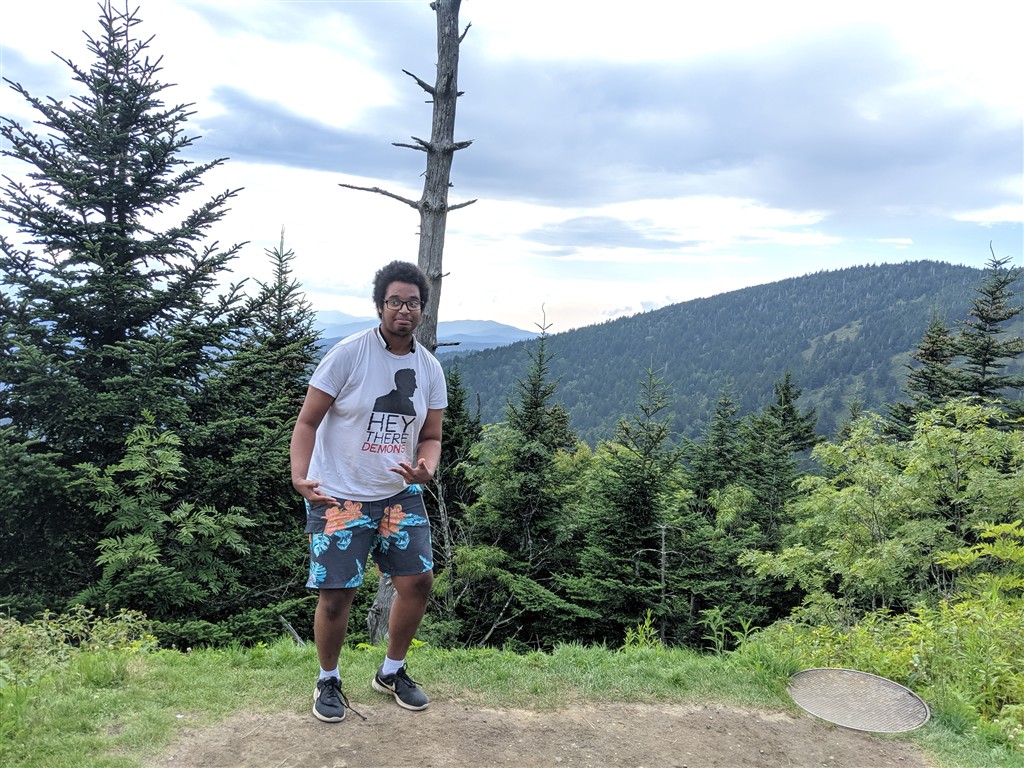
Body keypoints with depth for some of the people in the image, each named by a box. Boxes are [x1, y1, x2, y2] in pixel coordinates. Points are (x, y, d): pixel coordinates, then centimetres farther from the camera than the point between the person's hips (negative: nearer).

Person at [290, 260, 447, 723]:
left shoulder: (429, 369, 2)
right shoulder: (348, 354, -12)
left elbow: (430, 437, 7)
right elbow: (308, 421, -9)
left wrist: (426, 469, -15)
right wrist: (299, 476, -25)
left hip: (400, 494, 5)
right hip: (338, 496, -4)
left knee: (418, 581, 3)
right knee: (336, 595, -3)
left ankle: (392, 672, 28)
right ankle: (328, 681, 25)